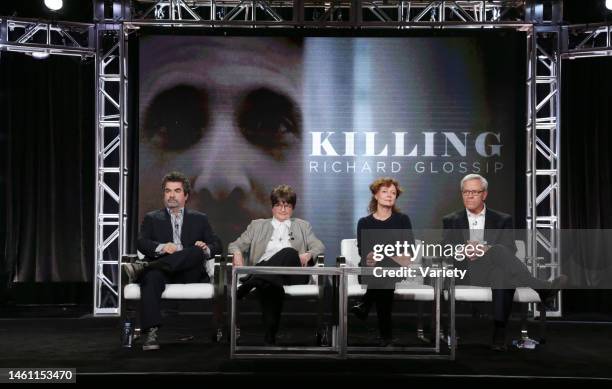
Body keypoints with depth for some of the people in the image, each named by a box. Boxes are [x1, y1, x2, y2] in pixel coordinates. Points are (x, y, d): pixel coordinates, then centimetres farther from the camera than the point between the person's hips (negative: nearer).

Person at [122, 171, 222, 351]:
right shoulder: (152, 218, 22)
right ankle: (151, 333, -44)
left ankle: (142, 267, -41)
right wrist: (161, 247, -18)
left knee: (197, 251, -32)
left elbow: (216, 245, 15)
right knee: (152, 277, -37)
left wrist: (206, 249, -11)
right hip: (160, 268, -1)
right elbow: (141, 243, 5)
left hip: (190, 272, 1)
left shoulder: (199, 219, 25)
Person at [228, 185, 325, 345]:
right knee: (270, 286, -40)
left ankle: (252, 282, -47)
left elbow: (319, 246, 16)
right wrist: (237, 253, -3)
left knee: (288, 252, -37)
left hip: (293, 273, 0)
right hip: (264, 267, 0)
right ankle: (270, 337, -46)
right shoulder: (258, 225, 29)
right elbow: (236, 244, 23)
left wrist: (308, 254, -9)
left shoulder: (303, 226, 29)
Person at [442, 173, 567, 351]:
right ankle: (543, 289, -44)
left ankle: (499, 334, -45)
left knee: (503, 273, -39)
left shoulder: (502, 220, 18)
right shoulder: (451, 221, 19)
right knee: (498, 250, -33)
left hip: (494, 272, 1)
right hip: (466, 273, -1)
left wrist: (485, 250, -16)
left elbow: (510, 249, 3)